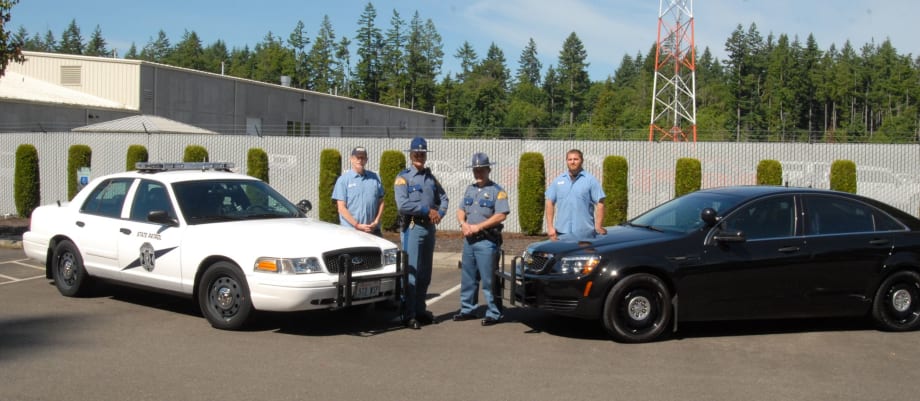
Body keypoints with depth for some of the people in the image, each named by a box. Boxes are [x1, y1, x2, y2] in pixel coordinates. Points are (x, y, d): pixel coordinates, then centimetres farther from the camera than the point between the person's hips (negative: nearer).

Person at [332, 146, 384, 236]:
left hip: (373, 231, 4)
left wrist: (376, 222, -2)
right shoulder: (343, 180, 1)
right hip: (350, 231, -3)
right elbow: (342, 208, -4)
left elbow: (381, 202, 13)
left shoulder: (375, 178, 12)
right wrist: (357, 225, -12)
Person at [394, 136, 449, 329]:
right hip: (412, 227, -7)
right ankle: (409, 315, -5)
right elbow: (402, 204, -17)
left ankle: (420, 310, 19)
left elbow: (443, 198, 20)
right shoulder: (404, 177, -5)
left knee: (425, 273, 10)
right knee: (411, 272, -8)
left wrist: (439, 213, -1)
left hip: (429, 228, 7)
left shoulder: (430, 177, 15)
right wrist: (428, 210, -14)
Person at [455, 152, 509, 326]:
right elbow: (461, 210, 18)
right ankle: (468, 310, 22)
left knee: (488, 279, -6)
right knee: (468, 278, 12)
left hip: (487, 241, -7)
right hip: (469, 240, 7)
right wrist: (463, 224, -5)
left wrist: (478, 227, -17)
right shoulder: (470, 189, 16)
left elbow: (501, 215, -15)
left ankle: (493, 313, 0)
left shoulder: (497, 191, -6)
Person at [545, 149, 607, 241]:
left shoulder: (590, 180, 2)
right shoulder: (558, 181, 12)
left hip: (584, 234, -3)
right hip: (562, 233, 3)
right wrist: (550, 227, 3)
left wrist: (598, 226, -11)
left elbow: (600, 203, -2)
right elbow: (550, 203, 12)